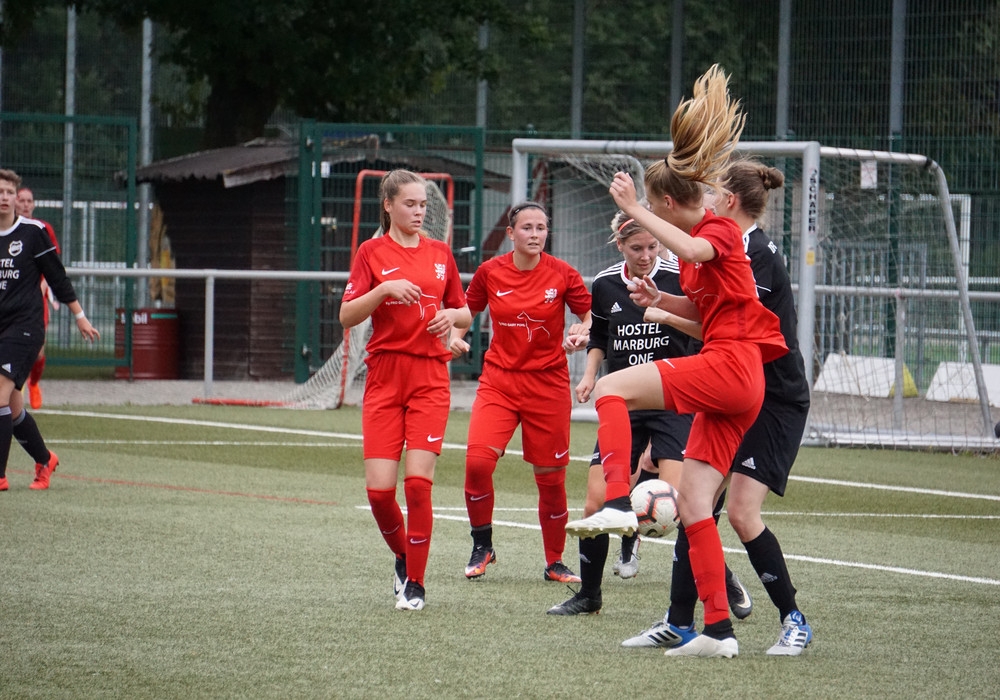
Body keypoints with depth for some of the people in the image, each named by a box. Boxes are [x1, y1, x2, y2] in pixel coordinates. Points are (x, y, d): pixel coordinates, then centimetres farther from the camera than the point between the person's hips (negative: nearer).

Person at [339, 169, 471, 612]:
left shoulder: (440, 254, 11)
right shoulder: (373, 252, 3)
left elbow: (464, 314, 19)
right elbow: (347, 316, -5)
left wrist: (453, 316, -3)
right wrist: (384, 289, -19)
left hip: (430, 378, 1)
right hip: (385, 376, -1)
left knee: (418, 480, -12)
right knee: (379, 488, -7)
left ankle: (415, 583, -1)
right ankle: (403, 556, 22)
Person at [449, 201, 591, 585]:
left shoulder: (562, 275, -5)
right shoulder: (490, 272, -2)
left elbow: (589, 315, 6)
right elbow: (467, 308, 14)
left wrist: (580, 334, -16)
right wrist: (455, 336, -5)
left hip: (548, 383, -1)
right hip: (499, 379, 1)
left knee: (551, 477, 3)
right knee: (478, 460, -19)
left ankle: (554, 562, 20)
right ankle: (482, 545, 2)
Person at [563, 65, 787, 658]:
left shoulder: (722, 232, -5)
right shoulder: (701, 242, 22)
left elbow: (691, 250, -29)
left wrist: (633, 209, -28)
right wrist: (659, 300, 17)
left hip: (731, 365, -10)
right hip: (734, 385, 10)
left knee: (613, 387, -16)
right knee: (693, 504, 4)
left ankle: (619, 504, -29)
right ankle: (719, 629, 2)